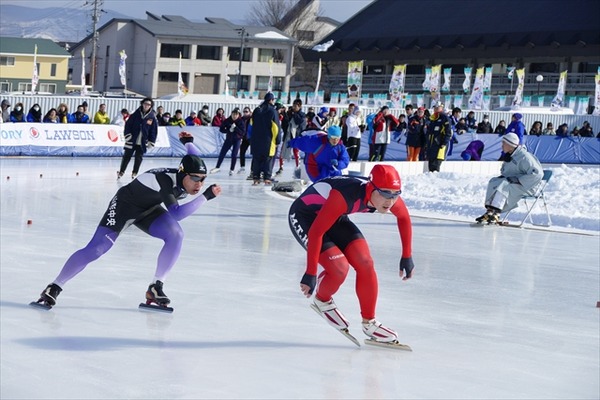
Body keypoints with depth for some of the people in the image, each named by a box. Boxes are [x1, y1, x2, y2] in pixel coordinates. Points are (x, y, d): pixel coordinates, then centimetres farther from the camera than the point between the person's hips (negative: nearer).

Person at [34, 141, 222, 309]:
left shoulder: (188, 178, -17)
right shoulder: (165, 180, -40)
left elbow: (192, 150, 4)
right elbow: (176, 214, -53)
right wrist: (206, 196, -53)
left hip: (149, 209, 7)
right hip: (125, 205, -7)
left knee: (176, 235, -20)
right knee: (95, 249, -15)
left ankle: (155, 287, -12)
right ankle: (54, 288, -2)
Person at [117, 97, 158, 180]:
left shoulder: (152, 117, -2)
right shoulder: (136, 114, -4)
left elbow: (154, 130, 2)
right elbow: (128, 124, -1)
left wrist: (151, 142, -1)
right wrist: (127, 135, -10)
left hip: (142, 142, 1)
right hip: (132, 140, -1)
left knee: (139, 158, 6)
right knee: (127, 156, 4)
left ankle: (134, 173, 20)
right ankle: (121, 172, 15)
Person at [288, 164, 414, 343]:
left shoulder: (387, 194, -18)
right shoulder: (345, 196, -40)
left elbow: (403, 217, 4)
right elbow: (316, 232, -37)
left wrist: (407, 257, 5)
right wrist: (310, 273, -34)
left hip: (335, 218, 7)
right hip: (303, 216, -7)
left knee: (365, 263, -7)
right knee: (339, 267, -21)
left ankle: (369, 323, 10)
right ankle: (322, 300, 12)